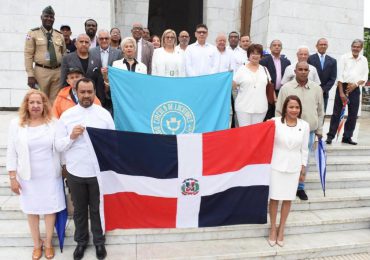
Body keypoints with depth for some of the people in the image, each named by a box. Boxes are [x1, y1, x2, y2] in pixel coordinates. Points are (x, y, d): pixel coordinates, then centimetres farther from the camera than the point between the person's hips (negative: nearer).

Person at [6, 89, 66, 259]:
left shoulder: (53, 123, -3)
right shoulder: (16, 124, -4)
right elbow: (11, 153, -2)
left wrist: (64, 170, 4)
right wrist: (13, 178, -3)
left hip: (50, 176, 0)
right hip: (28, 177, 0)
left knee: (50, 209, 10)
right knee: (32, 210, 13)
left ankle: (48, 243, 30)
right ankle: (37, 244, 33)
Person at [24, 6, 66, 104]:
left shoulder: (59, 35, 12)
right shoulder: (33, 33, 0)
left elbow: (64, 55, 16)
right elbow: (28, 55, -4)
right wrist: (30, 74, -11)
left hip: (58, 72, 3)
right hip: (41, 71, -3)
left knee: (55, 101, 8)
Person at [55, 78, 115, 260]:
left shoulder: (104, 114, -2)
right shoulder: (67, 115, -1)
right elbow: (58, 145, 0)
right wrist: (71, 137, -20)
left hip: (98, 172, -1)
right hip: (75, 173, 1)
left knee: (97, 209, 13)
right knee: (79, 209, 16)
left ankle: (99, 242, 32)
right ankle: (81, 241, 37)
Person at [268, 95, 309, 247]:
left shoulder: (304, 125, -1)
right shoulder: (275, 122, -10)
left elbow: (304, 149, 5)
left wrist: (303, 168, 7)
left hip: (294, 167, 2)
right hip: (276, 165, -2)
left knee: (288, 199, 10)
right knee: (274, 198, 5)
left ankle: (281, 229, 28)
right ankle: (273, 228, 24)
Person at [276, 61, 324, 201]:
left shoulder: (316, 88, 3)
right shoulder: (286, 88, -3)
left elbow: (320, 111, 11)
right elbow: (279, 111, 1)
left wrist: (319, 130, 11)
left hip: (309, 131, 2)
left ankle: (300, 187, 25)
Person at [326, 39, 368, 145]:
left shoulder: (364, 60, 9)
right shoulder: (344, 57, -2)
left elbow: (365, 78, 9)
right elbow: (340, 76, -7)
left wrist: (356, 84, -11)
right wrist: (341, 92, -13)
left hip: (355, 89, 4)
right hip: (342, 86, -4)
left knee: (353, 115, 5)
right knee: (336, 113, -2)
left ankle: (347, 137, 16)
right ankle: (330, 136, 4)